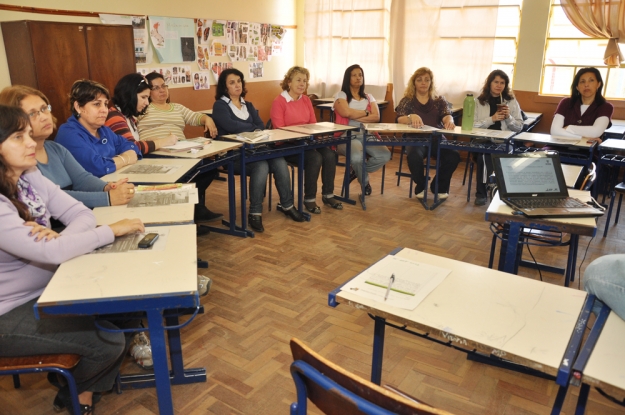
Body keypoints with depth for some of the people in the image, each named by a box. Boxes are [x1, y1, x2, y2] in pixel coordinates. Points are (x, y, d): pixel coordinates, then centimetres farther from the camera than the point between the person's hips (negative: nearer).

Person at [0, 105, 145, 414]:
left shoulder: (30, 177, -1)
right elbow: (50, 252, -33)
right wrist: (113, 230, -24)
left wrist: (59, 237, -26)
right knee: (109, 340, -13)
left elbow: (82, 214, -4)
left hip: (46, 290, 8)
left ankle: (87, 389, 21)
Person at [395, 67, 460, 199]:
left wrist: (449, 121, -28)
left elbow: (447, 115, -1)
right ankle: (421, 186, -5)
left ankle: (440, 186, 1)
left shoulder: (439, 100, 16)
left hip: (436, 138, 2)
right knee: (414, 156, -36)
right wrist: (411, 117, -30)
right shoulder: (407, 101, 10)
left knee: (453, 155, -27)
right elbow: (400, 119, -6)